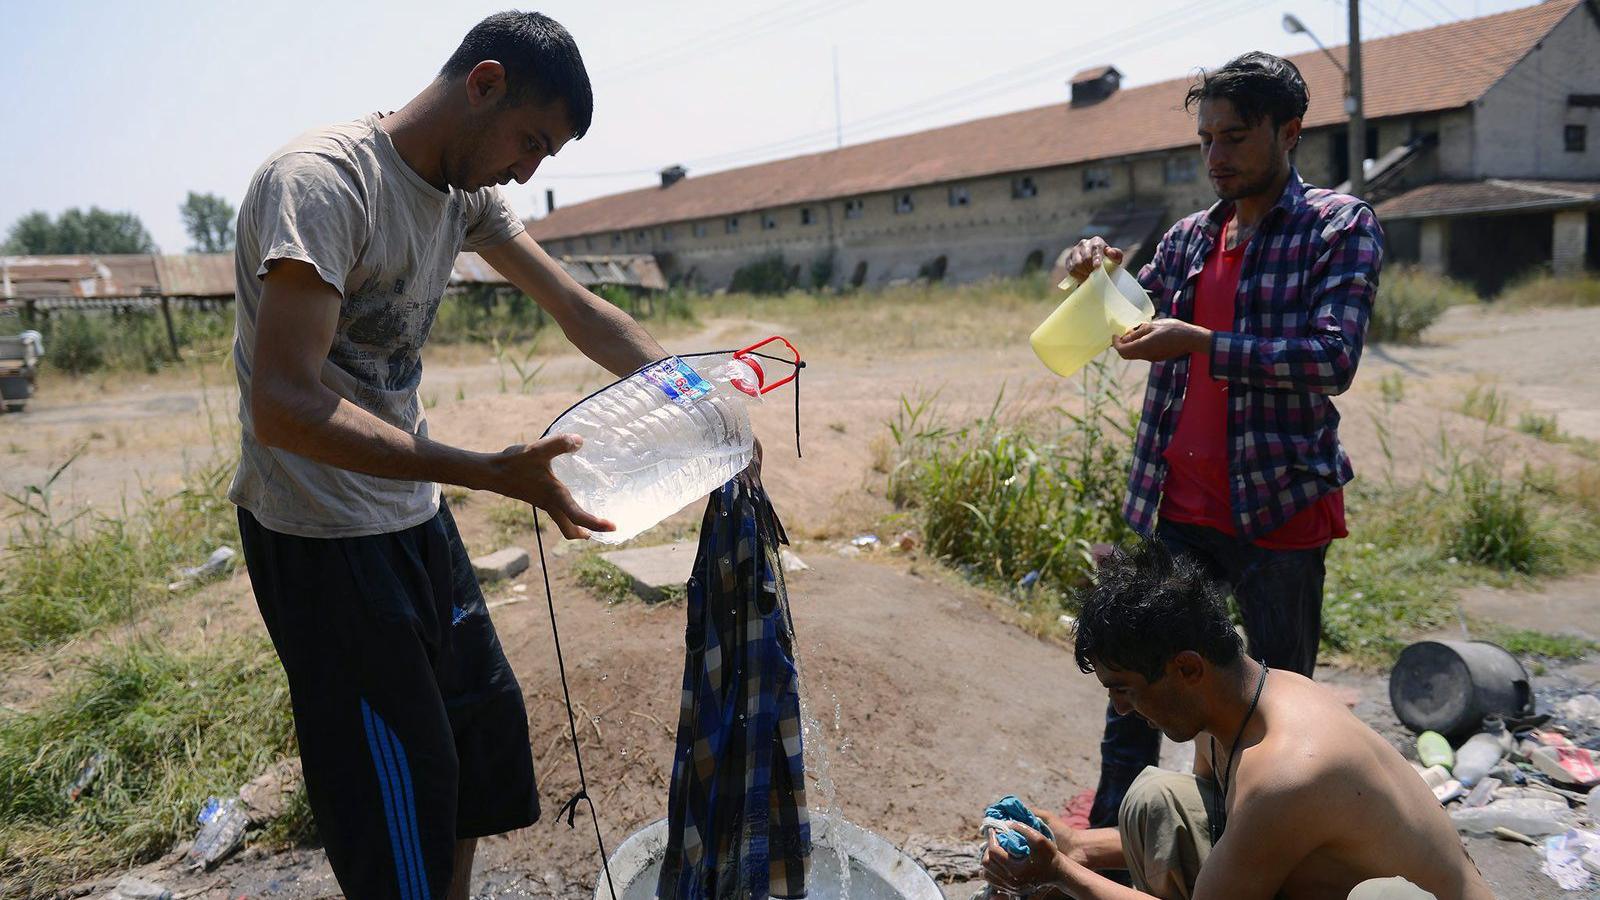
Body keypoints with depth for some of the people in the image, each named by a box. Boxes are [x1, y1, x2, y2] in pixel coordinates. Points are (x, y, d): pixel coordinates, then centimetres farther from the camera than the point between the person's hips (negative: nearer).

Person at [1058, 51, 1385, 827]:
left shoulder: (1339, 228, -2)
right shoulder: (1188, 238, 12)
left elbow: (1333, 357, -15)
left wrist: (1201, 343, -22)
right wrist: (1094, 274, 2)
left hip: (1278, 508, -4)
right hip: (1177, 507, 5)